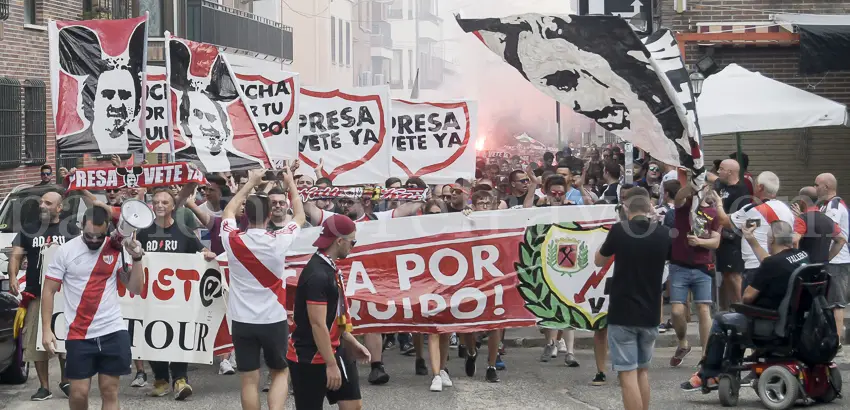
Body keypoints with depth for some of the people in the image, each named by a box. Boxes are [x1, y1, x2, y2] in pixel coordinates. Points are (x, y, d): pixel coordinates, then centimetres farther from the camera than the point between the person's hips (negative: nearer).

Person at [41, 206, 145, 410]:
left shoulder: (117, 249, 1)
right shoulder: (65, 251, -3)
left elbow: (135, 288, 3)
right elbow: (49, 290, 1)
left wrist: (136, 258, -11)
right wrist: (46, 329, -6)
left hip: (113, 331, 1)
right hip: (79, 335, -1)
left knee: (109, 391, 3)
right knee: (79, 393, 0)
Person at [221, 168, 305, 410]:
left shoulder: (232, 240, -8)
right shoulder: (279, 241, -11)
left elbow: (228, 211, 15)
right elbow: (300, 216, 9)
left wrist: (250, 184, 23)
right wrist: (291, 184, 20)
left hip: (242, 320, 1)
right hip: (274, 319, -1)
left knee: (250, 379, 6)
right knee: (280, 372, 15)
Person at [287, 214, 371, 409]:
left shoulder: (330, 268, 8)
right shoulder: (317, 275, -23)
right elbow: (318, 324, -24)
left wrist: (352, 343, 22)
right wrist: (331, 364, -22)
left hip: (334, 350, 10)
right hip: (309, 358, -10)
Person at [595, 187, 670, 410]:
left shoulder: (619, 230, -11)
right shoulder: (663, 234, -3)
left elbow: (599, 261, 6)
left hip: (622, 313, -4)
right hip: (650, 313, 4)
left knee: (628, 374, -5)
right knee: (642, 370, 20)